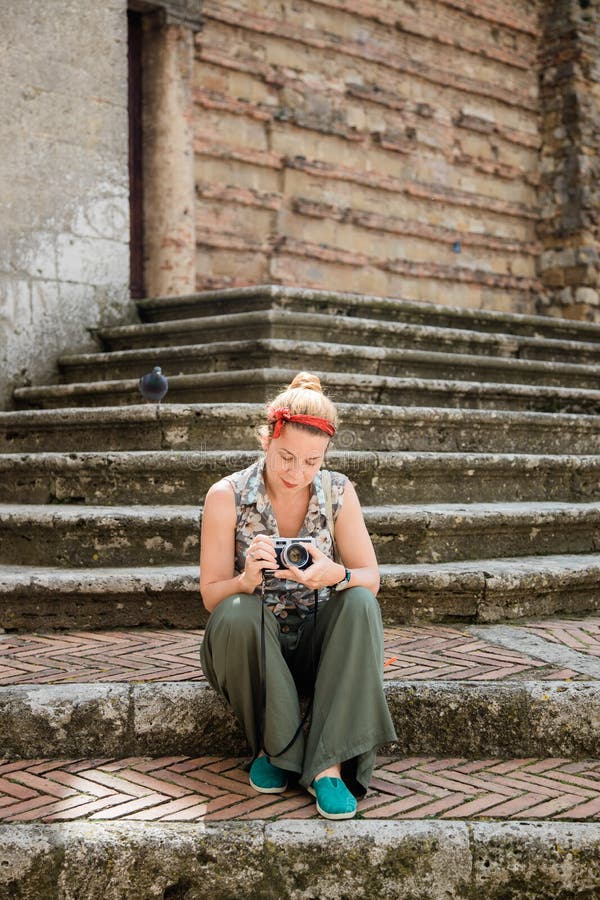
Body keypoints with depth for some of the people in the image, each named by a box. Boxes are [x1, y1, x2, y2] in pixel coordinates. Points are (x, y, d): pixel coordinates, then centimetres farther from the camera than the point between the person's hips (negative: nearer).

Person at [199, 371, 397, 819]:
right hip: (251, 645, -2)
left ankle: (329, 763, -27)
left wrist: (336, 575, -30)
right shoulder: (228, 496, -11)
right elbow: (211, 595, -10)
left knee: (361, 603, -27)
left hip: (316, 643, 2)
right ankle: (276, 746, -15)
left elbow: (371, 578, -6)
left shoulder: (338, 492, -5)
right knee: (237, 614, -34)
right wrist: (249, 578, -34)